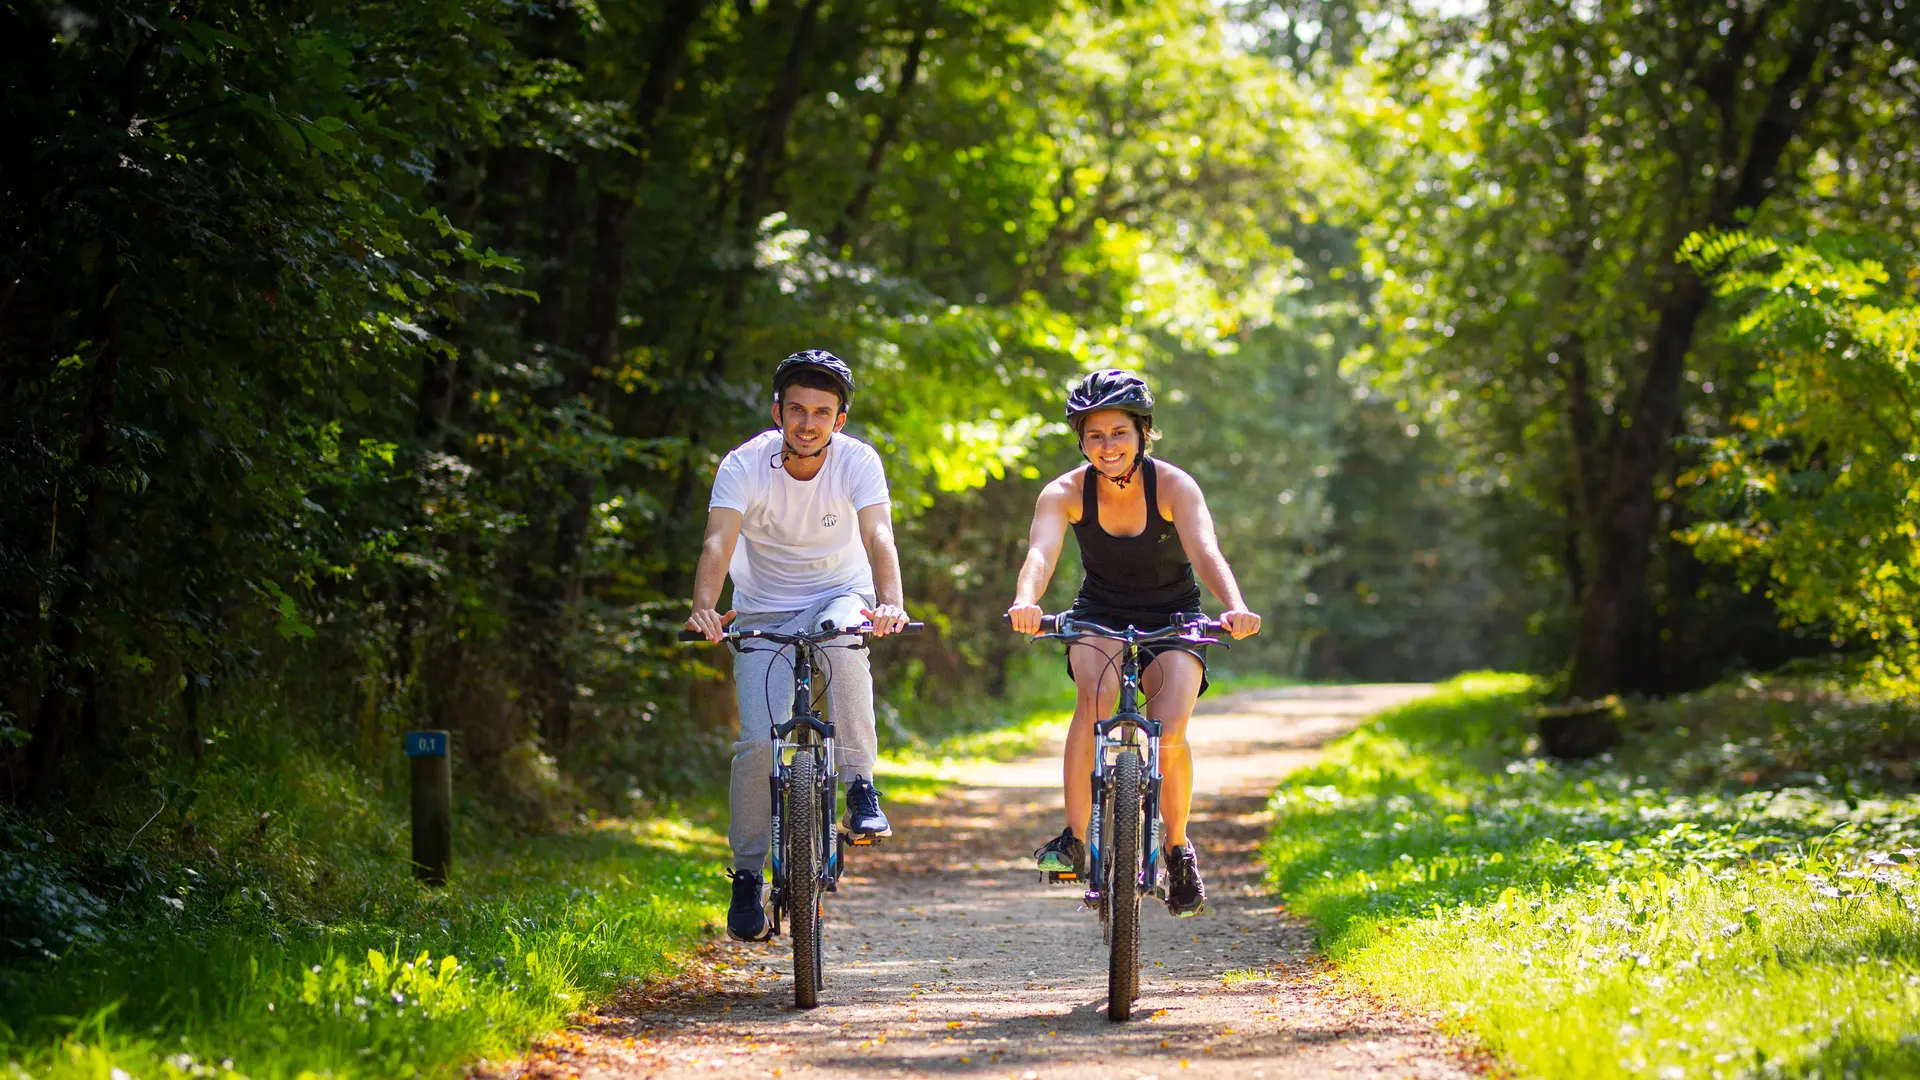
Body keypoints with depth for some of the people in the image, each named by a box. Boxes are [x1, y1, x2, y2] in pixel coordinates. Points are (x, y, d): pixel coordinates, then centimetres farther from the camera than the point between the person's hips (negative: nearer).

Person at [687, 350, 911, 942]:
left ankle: (861, 787, -23)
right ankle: (747, 876, 5)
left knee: (843, 642, -37)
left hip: (839, 594, 0)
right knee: (758, 740, -14)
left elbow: (879, 538, -32)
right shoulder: (745, 465, -19)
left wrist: (890, 603, -52)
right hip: (764, 609, 0)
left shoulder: (858, 461, -18)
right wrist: (704, 607, -52)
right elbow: (718, 542, -32)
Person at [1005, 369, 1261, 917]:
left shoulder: (1174, 486, -21)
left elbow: (1205, 552, -37)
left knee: (1169, 731, -23)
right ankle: (1075, 839, -24)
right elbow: (1041, 552, -35)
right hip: (1100, 614, 1)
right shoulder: (1065, 492, -18)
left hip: (1172, 617, -1)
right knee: (1096, 695, -32)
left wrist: (1235, 606, -57)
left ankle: (1178, 847, 4)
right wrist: (1026, 601, -58)